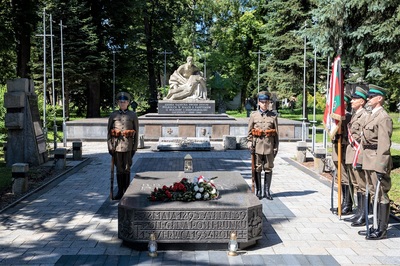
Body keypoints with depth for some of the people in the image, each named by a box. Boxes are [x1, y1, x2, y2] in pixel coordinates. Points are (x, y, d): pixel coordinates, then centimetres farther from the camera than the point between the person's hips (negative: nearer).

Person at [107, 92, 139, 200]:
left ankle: (126, 191, 11)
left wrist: (135, 147, -1)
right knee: (119, 169, 6)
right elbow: (109, 131, 7)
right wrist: (110, 146, 0)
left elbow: (136, 132, 4)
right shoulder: (113, 115, 7)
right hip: (117, 145, 1)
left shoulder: (133, 115, 4)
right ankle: (120, 191, 14)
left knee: (127, 169, 2)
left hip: (128, 145, -1)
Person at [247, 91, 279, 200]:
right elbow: (249, 131, 6)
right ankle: (258, 191, 12)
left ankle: (267, 191, 13)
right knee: (257, 168, 3)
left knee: (268, 168, 5)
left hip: (269, 145, 1)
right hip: (257, 145, 0)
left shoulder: (273, 116, 6)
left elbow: (276, 133, 6)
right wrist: (249, 142, -5)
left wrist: (276, 147, 2)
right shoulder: (253, 115, 5)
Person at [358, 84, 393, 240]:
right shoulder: (371, 116, 16)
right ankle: (377, 226, 25)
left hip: (378, 162, -10)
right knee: (375, 194, 15)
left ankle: (382, 230, 6)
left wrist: (380, 168, -22)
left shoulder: (383, 118, -13)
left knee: (381, 195, -2)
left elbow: (384, 145, -19)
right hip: (369, 162, 10)